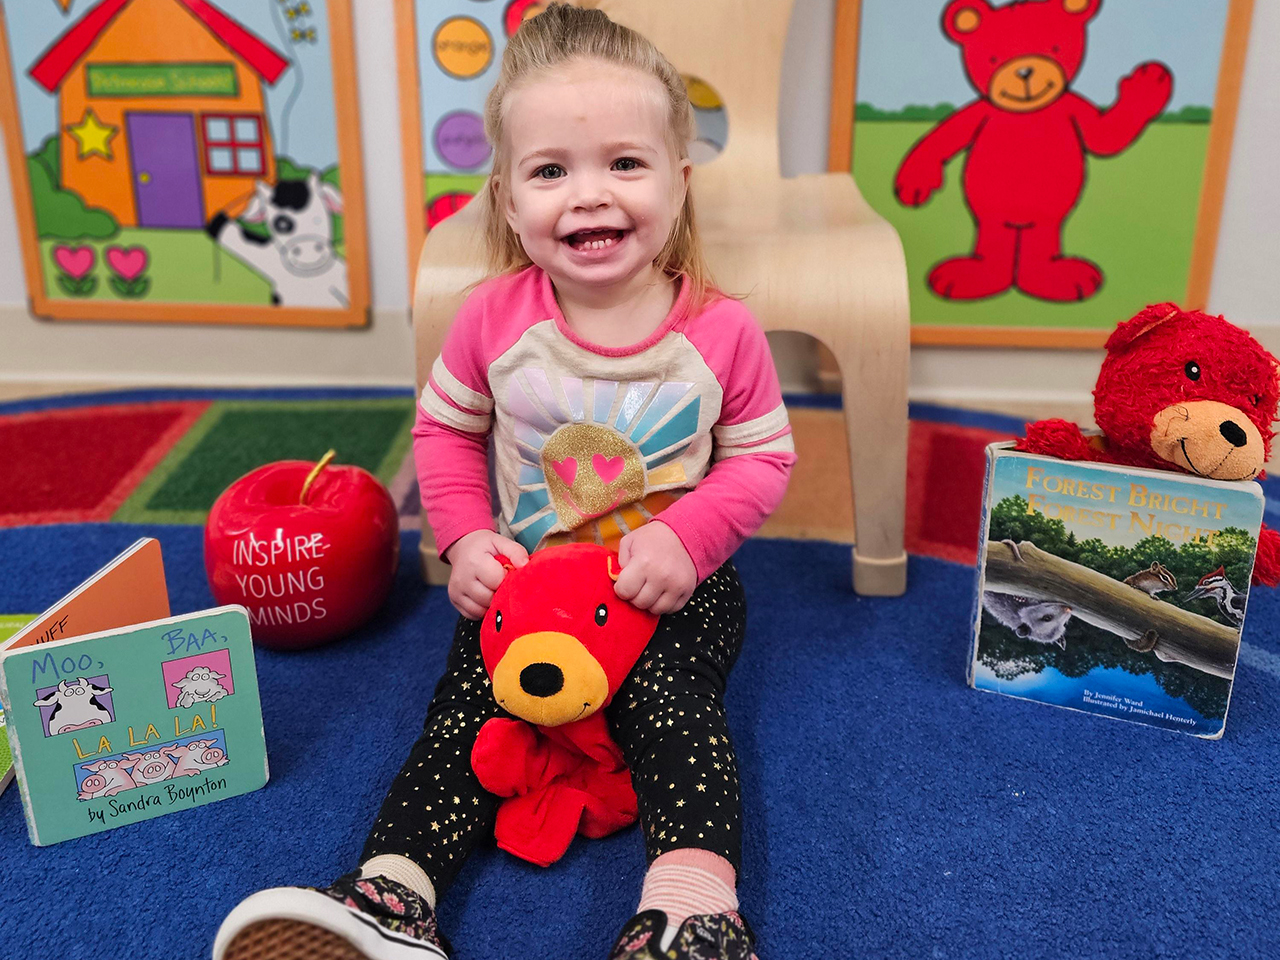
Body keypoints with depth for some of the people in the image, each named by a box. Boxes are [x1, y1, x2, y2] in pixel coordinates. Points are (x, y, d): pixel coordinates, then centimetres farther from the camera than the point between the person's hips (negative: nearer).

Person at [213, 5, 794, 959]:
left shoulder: (721, 331, -12)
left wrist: (688, 538, -20)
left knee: (671, 698, -24)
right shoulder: (495, 318, -8)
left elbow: (764, 457, -2)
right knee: (471, 703, -12)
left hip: (677, 586, -1)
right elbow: (445, 426, 7)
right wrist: (466, 536, -8)